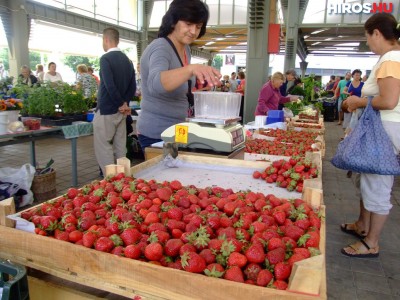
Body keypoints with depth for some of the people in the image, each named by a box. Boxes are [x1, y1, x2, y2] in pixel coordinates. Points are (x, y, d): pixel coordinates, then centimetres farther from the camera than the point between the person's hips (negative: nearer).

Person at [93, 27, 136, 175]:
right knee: (120, 146, 12)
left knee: (102, 147, 0)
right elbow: (133, 86, 8)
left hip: (106, 110, -7)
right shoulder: (127, 60, 10)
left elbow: (109, 85, -22)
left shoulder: (105, 58, -12)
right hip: (121, 111, 7)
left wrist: (121, 104, -12)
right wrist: (125, 103, 1)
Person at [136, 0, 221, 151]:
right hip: (156, 135, -8)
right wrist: (191, 68, -55)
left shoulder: (185, 49, 5)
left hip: (175, 131, 8)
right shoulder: (160, 48, -19)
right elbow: (155, 84, -42)